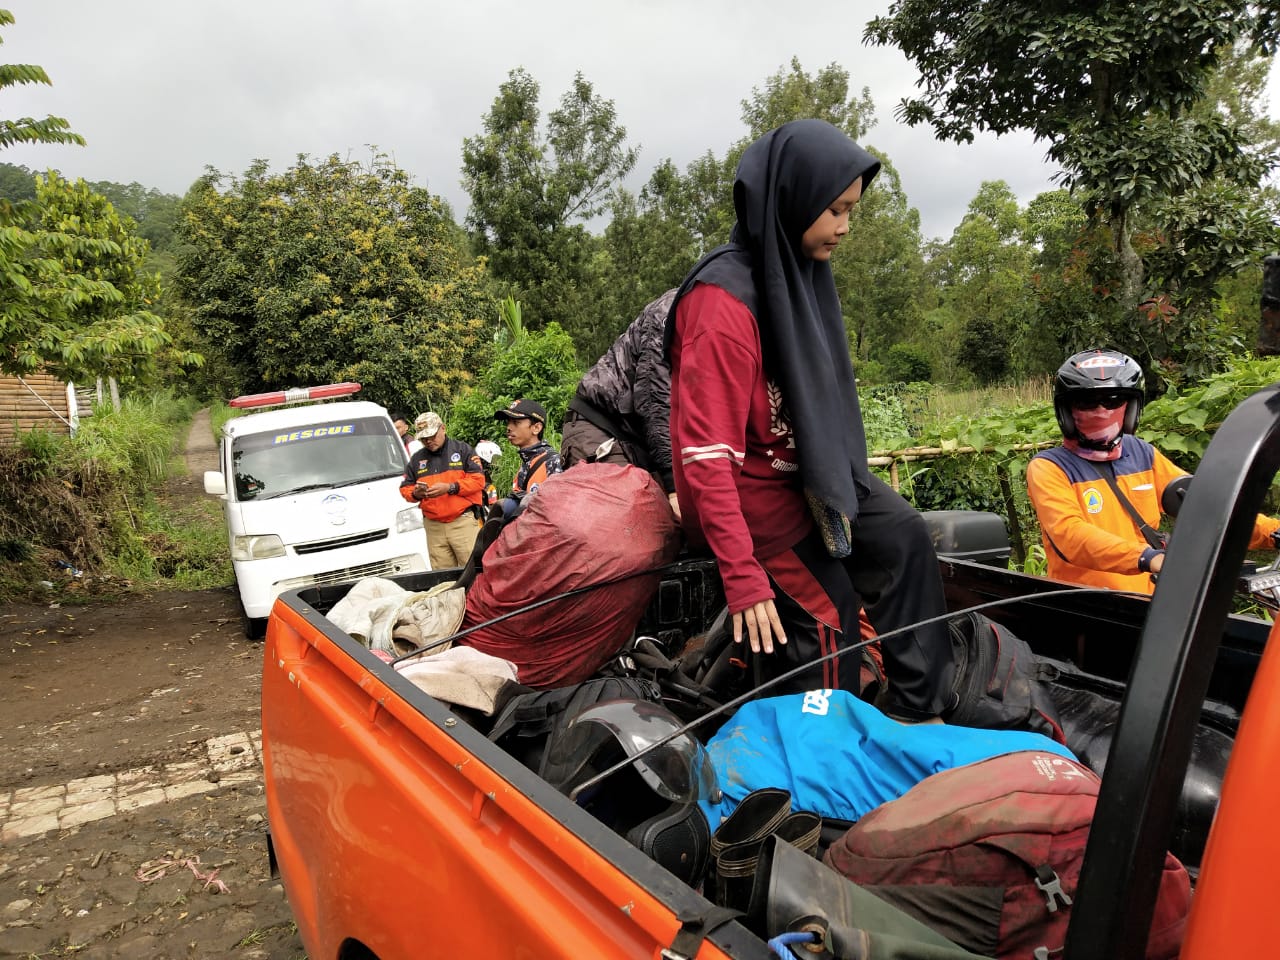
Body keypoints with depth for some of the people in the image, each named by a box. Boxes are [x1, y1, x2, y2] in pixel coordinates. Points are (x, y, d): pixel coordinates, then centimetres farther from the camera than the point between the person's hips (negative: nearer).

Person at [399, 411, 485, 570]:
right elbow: (405, 488, 17)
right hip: (433, 526, 3)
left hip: (463, 522, -3)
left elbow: (478, 479, -4)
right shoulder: (416, 459, 16)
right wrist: (415, 493, -7)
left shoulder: (463, 450, 5)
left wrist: (450, 488, -15)